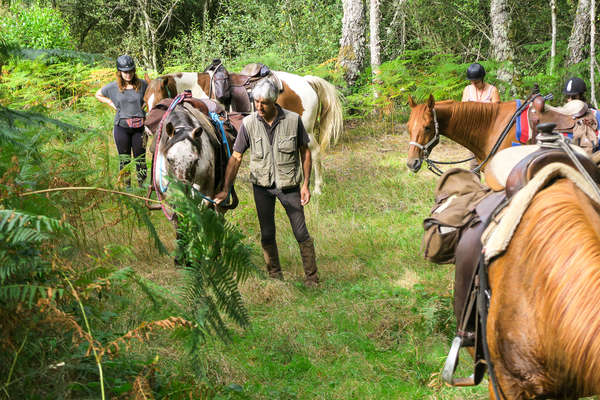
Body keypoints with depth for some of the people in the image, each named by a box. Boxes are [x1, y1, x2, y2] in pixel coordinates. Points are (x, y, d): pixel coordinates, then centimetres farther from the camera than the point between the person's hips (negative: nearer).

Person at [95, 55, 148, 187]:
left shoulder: (142, 84, -3)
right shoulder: (113, 87, -3)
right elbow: (98, 95, 14)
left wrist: (144, 104, 1)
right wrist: (112, 104, 3)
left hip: (139, 127, 0)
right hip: (122, 127, 0)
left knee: (140, 157, 5)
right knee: (124, 158, 7)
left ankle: (142, 184, 13)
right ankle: (126, 185, 15)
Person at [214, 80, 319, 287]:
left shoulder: (293, 120, -11)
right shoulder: (249, 123, -8)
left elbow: (305, 152, 0)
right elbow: (236, 157, -2)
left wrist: (306, 184, -3)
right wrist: (226, 189, -5)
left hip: (289, 184, -1)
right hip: (262, 185, 2)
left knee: (301, 233, -1)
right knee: (267, 234, 7)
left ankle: (312, 278, 11)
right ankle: (275, 278, 20)